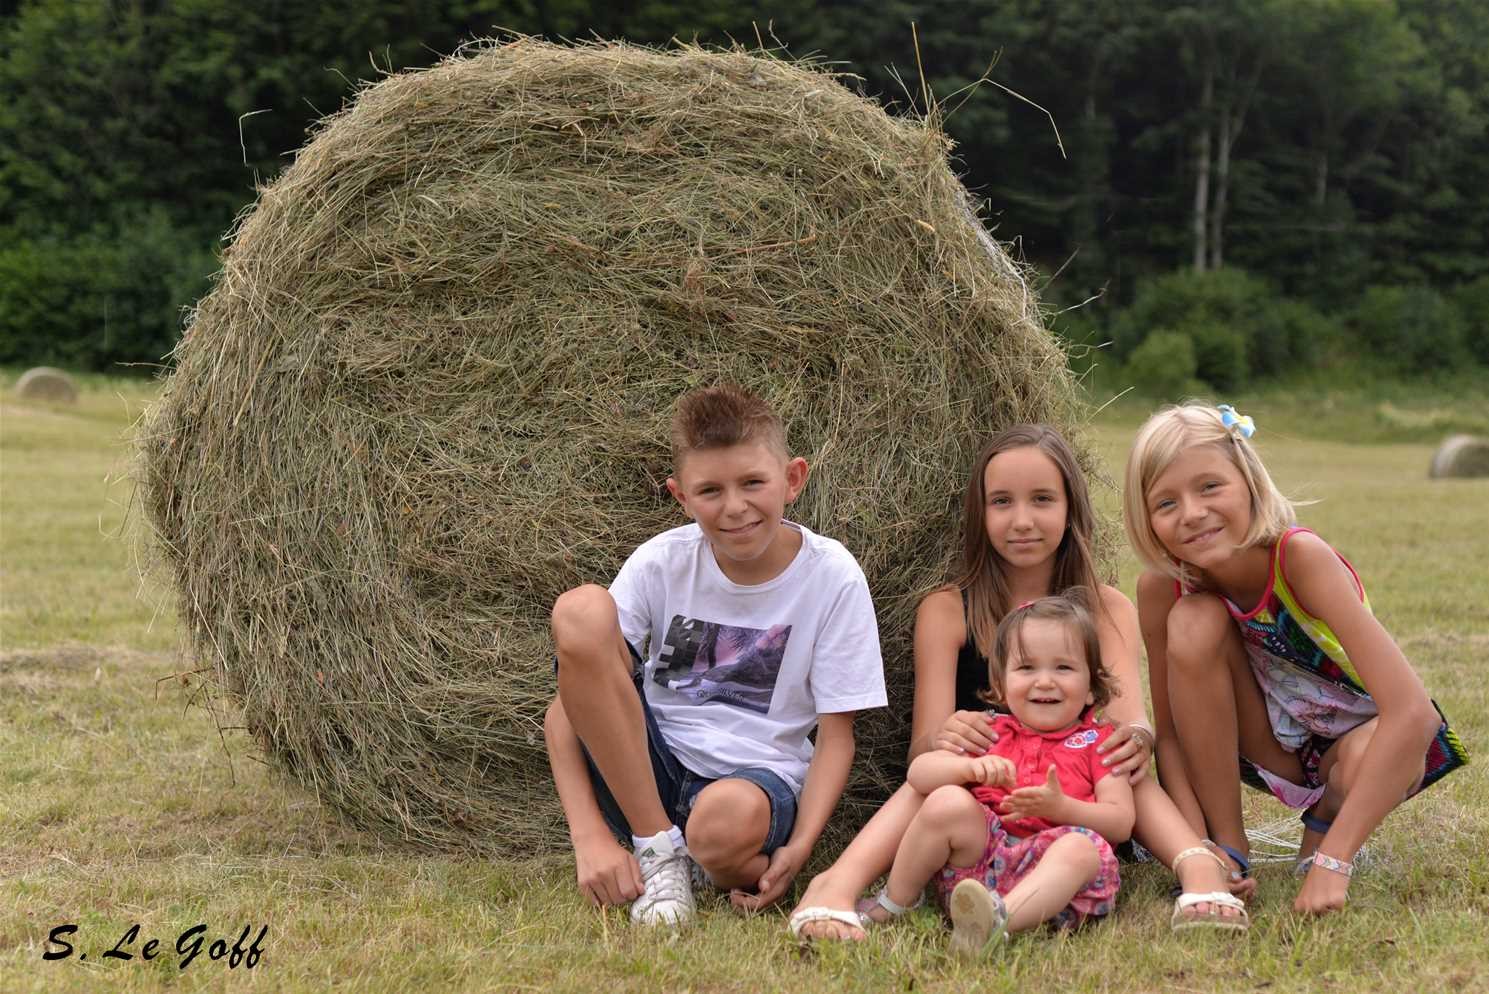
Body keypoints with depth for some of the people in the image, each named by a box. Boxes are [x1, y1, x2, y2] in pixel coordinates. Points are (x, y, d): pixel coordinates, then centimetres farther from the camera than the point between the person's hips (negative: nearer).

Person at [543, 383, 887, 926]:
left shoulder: (831, 576, -7)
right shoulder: (662, 563, -6)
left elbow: (836, 736, -3)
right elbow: (565, 710, -10)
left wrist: (800, 848, -20)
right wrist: (590, 836, -23)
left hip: (758, 776, -3)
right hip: (639, 773, 3)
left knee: (730, 816, -43)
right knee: (581, 610, -24)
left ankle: (746, 870, -3)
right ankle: (658, 850, -14)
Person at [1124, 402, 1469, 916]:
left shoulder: (1300, 556, -33)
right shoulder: (1162, 588, -21)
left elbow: (1412, 709, -39)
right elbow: (1172, 734, -11)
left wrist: (1331, 862, -41)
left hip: (1361, 735, -2)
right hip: (1273, 748, 3)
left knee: (1364, 757, -39)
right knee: (1194, 622, -27)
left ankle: (1326, 826, -1)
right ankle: (1228, 848, -12)